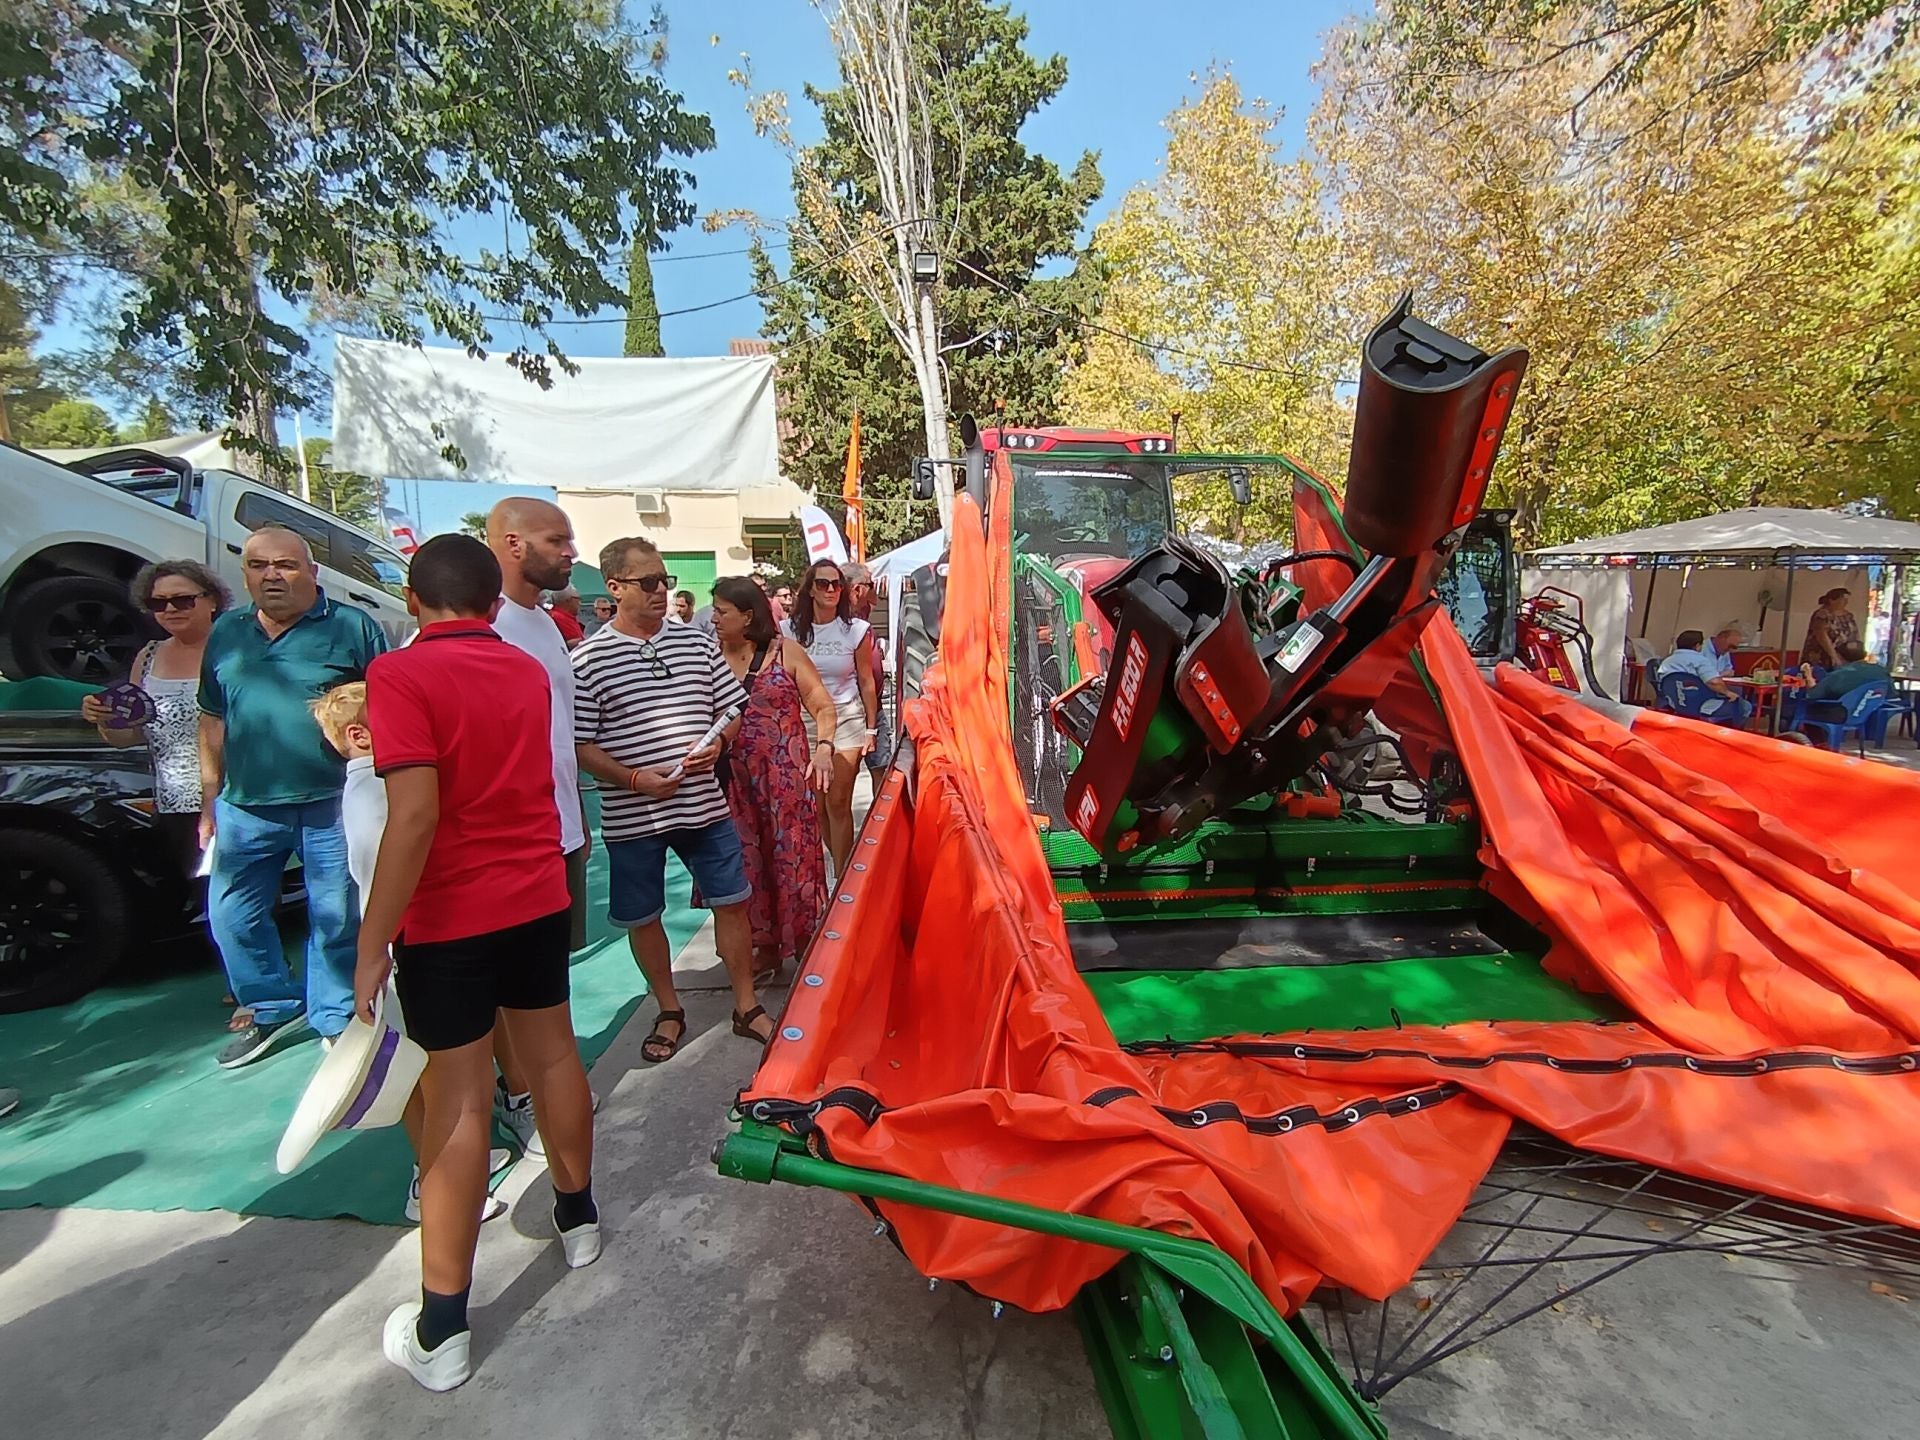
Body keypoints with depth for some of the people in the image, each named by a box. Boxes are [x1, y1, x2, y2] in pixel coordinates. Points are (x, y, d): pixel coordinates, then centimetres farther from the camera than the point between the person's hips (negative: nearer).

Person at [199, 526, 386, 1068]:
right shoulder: (226, 633, 10)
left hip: (332, 805, -5)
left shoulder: (353, 627, -4)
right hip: (244, 807, 5)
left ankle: (336, 1019, 24)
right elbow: (212, 722, 16)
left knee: (336, 920, 6)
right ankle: (270, 1007, 34)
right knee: (231, 917, 13)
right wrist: (210, 800, 15)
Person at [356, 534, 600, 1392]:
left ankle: (441, 1329, 16)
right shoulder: (528, 672, 6)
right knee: (552, 1053, 19)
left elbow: (415, 816, -23)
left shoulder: (401, 675, -14)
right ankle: (577, 1215, 39)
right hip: (539, 899, 6)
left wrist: (371, 946, -16)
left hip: (449, 917, -5)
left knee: (458, 1099, 2)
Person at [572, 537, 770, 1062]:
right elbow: (579, 746, -7)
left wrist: (717, 743, -8)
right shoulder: (588, 659, -6)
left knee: (732, 902, 8)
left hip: (704, 804, 2)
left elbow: (731, 707, 11)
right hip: (631, 817, -2)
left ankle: (746, 1007, 26)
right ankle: (669, 1012, 35)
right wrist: (634, 778, -19)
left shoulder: (696, 641, 5)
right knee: (642, 917, 12)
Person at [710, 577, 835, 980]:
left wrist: (823, 747, -18)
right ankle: (766, 946, 26)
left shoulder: (786, 652, -2)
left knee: (793, 855, 3)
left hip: (787, 776, -3)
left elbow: (823, 706, -2)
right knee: (749, 861, 9)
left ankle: (804, 946, 20)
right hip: (736, 779, 3)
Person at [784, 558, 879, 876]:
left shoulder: (857, 630, -2)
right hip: (804, 721, 2)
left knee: (838, 804, -5)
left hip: (846, 721, -2)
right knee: (815, 805, 7)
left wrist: (870, 729, 2)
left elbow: (866, 683, 2)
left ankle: (842, 880, 5)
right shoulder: (790, 630, 2)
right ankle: (844, 862, 28)